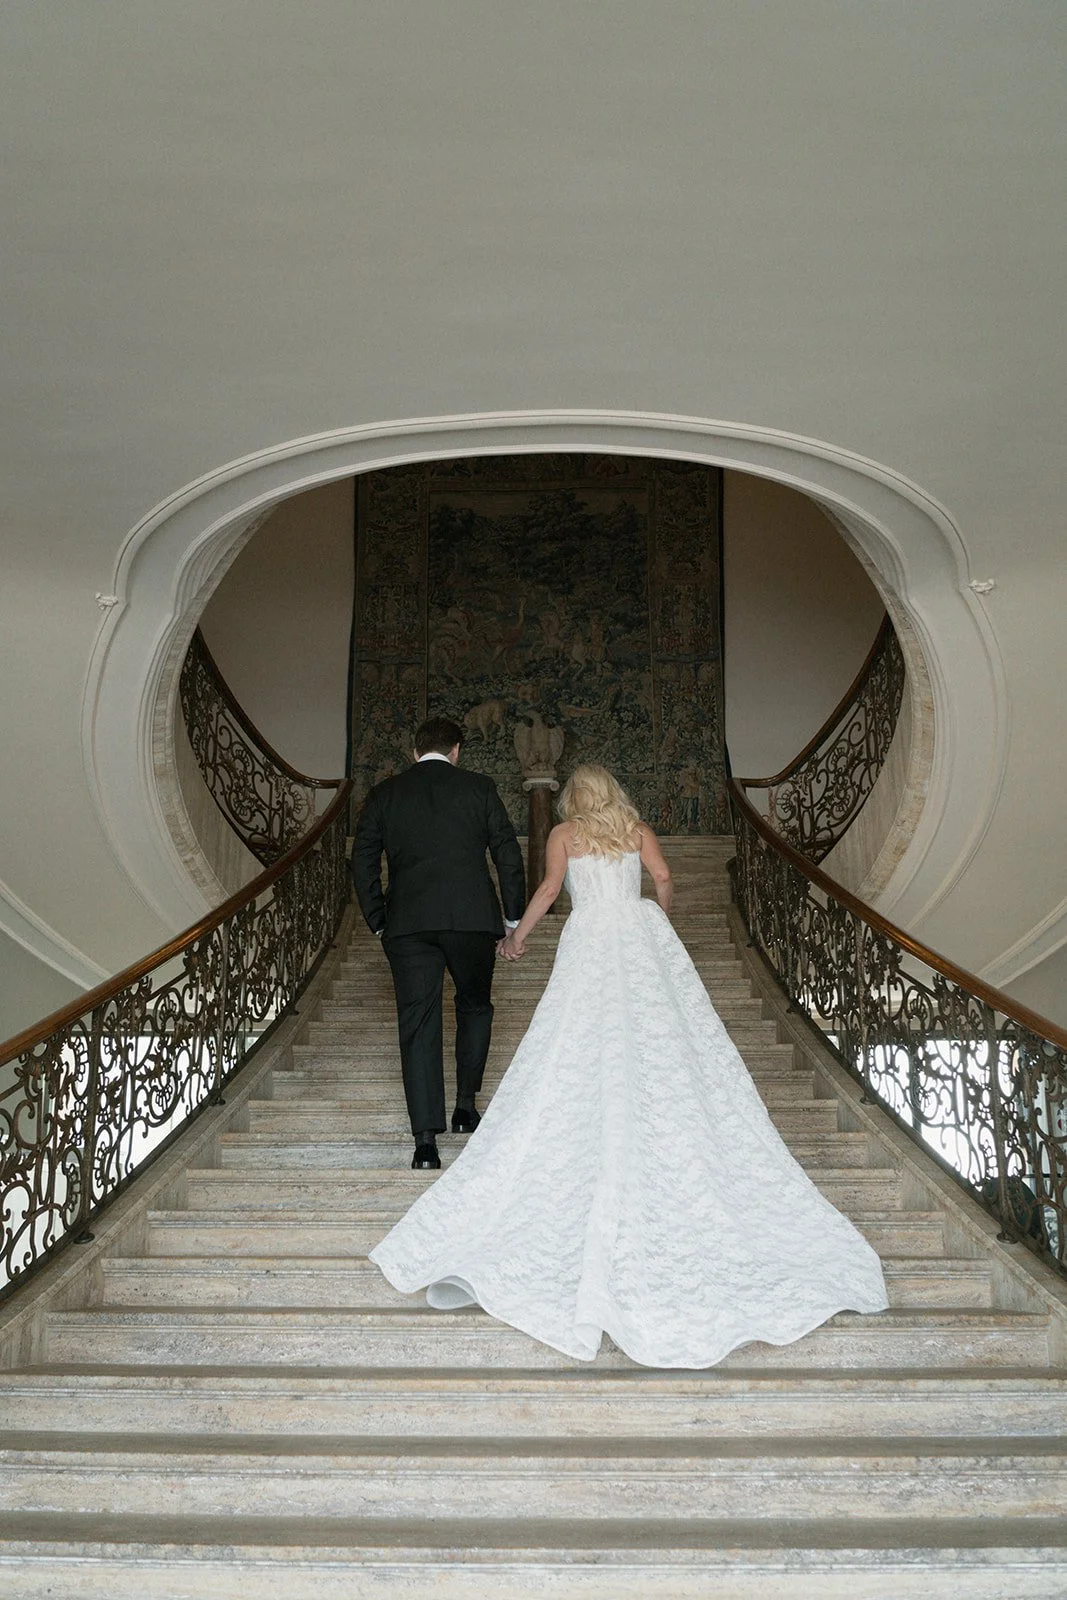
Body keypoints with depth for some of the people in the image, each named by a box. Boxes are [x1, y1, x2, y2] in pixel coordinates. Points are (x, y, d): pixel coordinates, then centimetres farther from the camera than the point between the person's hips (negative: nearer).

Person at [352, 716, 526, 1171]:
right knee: (475, 1008, 22)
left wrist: (378, 923, 14)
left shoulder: (382, 795, 11)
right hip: (472, 917, -1)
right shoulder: (478, 787, 7)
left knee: (417, 1026, 2)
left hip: (407, 924, 1)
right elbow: (509, 855, 5)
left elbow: (363, 864, 8)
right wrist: (514, 919, 12)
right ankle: (465, 1105, 15)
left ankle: (426, 1141, -2)